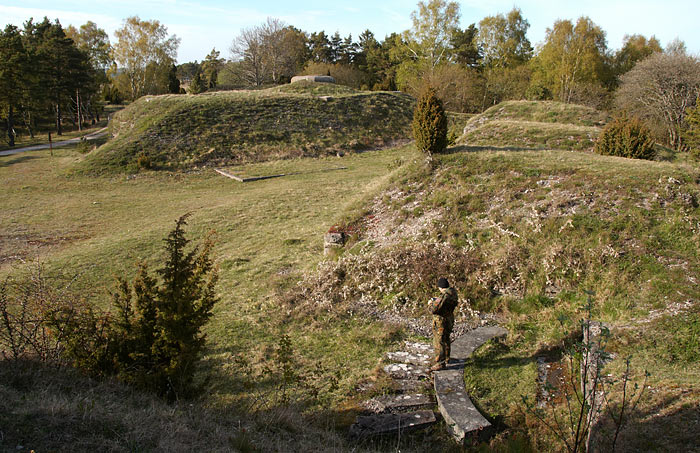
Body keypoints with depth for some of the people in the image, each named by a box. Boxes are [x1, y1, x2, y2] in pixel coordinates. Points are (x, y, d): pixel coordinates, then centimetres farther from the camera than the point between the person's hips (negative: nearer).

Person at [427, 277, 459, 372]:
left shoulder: (444, 296, -28)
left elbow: (434, 309, -28)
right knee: (446, 340, 24)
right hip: (449, 320, 9)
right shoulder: (453, 293, 0)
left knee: (439, 342, 0)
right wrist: (437, 300, 20)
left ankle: (441, 363, 4)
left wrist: (430, 303, -6)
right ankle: (446, 358, 41)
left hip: (441, 322, -9)